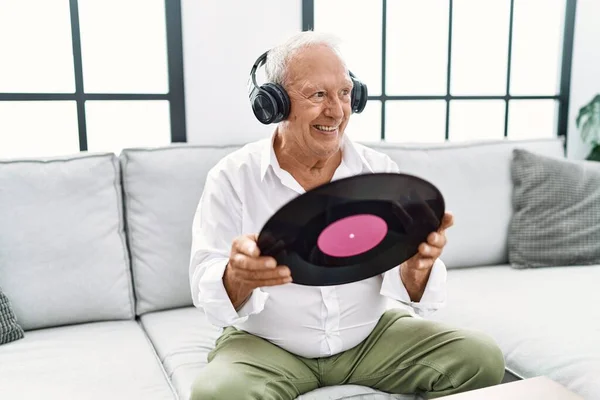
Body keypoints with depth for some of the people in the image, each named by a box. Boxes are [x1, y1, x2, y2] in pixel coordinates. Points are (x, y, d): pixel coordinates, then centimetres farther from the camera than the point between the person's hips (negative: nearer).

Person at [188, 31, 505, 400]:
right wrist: (238, 277, -38)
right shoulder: (232, 178, -10)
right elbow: (208, 294, -14)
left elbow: (411, 291, -7)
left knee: (481, 359, -13)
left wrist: (416, 267, -32)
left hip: (371, 337, 3)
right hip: (266, 345, -2)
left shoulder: (381, 170, -4)